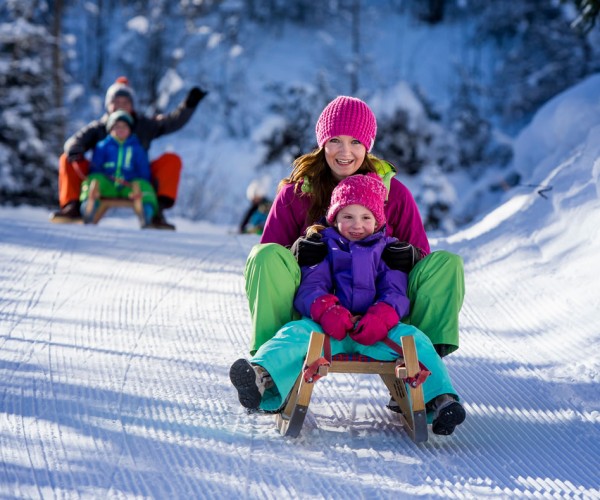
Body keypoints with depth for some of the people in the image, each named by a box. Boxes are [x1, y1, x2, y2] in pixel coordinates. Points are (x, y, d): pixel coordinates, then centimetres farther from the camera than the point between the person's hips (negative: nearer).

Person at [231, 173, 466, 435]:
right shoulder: (324, 247, 17)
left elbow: (395, 293, 7)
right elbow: (310, 287, 4)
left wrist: (380, 318, -18)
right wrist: (326, 311, -21)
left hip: (376, 332, 1)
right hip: (329, 327, -1)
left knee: (414, 338, -27)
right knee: (296, 333, -31)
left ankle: (440, 399, -38)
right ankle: (261, 377, -57)